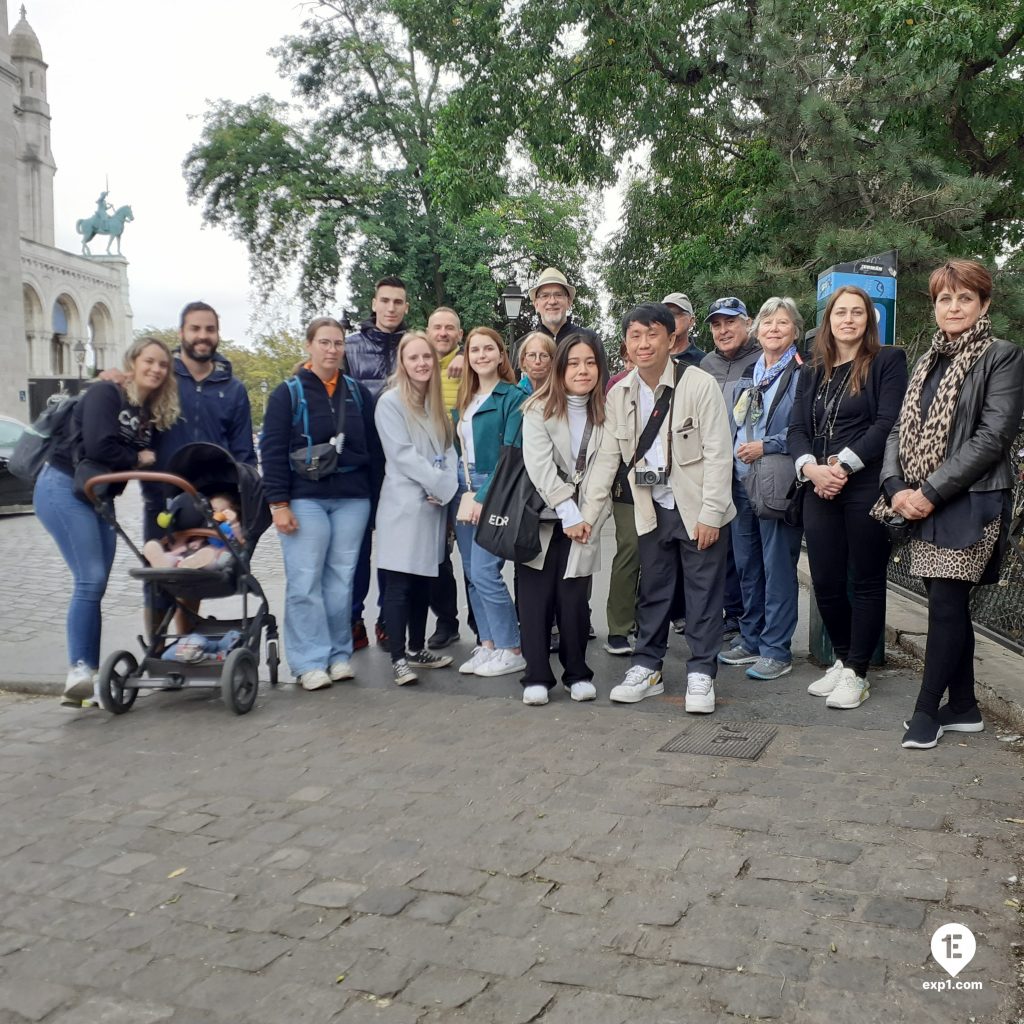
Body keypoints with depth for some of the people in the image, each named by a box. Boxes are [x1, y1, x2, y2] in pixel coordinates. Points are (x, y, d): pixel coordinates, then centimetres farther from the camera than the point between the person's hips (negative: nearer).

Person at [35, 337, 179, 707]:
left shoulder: (153, 413, 14)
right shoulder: (105, 393, -9)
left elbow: (150, 462, 12)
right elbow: (99, 446, -21)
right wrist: (137, 459, -7)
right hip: (63, 488, -8)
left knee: (94, 585, 4)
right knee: (91, 579, -18)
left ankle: (89, 678, 6)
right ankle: (79, 670, -18)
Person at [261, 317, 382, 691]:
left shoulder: (358, 393, 12)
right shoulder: (288, 393, 2)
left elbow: (374, 448, 13)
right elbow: (273, 451, -3)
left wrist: (375, 494, 8)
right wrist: (279, 503, -10)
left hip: (352, 500, 3)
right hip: (304, 500, -3)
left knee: (341, 580, 6)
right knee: (305, 583, -4)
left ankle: (339, 655, 15)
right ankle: (309, 662, 2)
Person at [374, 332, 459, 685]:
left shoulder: (437, 404, 15)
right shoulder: (390, 402, -6)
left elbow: (448, 450, 10)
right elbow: (403, 455, -13)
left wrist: (447, 487, -7)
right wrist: (442, 484, -13)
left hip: (435, 504, 7)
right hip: (404, 505, -7)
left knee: (423, 580, 12)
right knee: (399, 583, -6)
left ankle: (417, 649, 22)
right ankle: (398, 659, -3)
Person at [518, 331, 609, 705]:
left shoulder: (606, 412, 4)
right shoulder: (539, 409, -4)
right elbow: (540, 467, -12)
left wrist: (585, 519, -7)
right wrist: (568, 515, -16)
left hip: (582, 523, 1)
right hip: (540, 519, -1)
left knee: (574, 600, -2)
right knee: (535, 598, -2)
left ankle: (578, 674, 14)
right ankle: (536, 677, 7)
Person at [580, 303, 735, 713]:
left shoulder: (699, 384, -13)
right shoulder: (619, 394, 1)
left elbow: (718, 453, -14)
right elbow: (607, 457, 5)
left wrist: (709, 513, -17)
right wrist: (587, 513, 1)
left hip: (697, 508, -4)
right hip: (653, 508, 4)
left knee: (703, 592, 3)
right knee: (652, 590, 13)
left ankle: (701, 673, 14)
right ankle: (647, 667, 25)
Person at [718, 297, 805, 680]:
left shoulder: (802, 375, -6)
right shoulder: (746, 376, 16)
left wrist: (766, 446, -17)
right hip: (742, 483, 7)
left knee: (778, 568, -2)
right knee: (746, 565, 14)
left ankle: (776, 649, 6)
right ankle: (751, 639, 26)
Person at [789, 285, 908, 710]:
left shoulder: (888, 361, 2)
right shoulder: (812, 373, 17)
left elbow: (888, 422, -9)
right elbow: (797, 428, 9)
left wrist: (843, 465, -16)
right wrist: (810, 468, -10)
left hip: (867, 486, -5)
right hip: (820, 490, 5)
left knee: (866, 581, 3)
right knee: (825, 583, 6)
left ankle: (856, 673, 12)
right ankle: (842, 660, 25)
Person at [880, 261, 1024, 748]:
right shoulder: (928, 362, 16)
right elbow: (900, 431, 11)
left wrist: (932, 492, -17)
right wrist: (896, 488, -6)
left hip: (971, 503, -6)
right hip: (921, 506, 6)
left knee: (946, 605, -5)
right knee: (949, 605, 11)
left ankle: (926, 710, 6)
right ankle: (963, 708, 22)